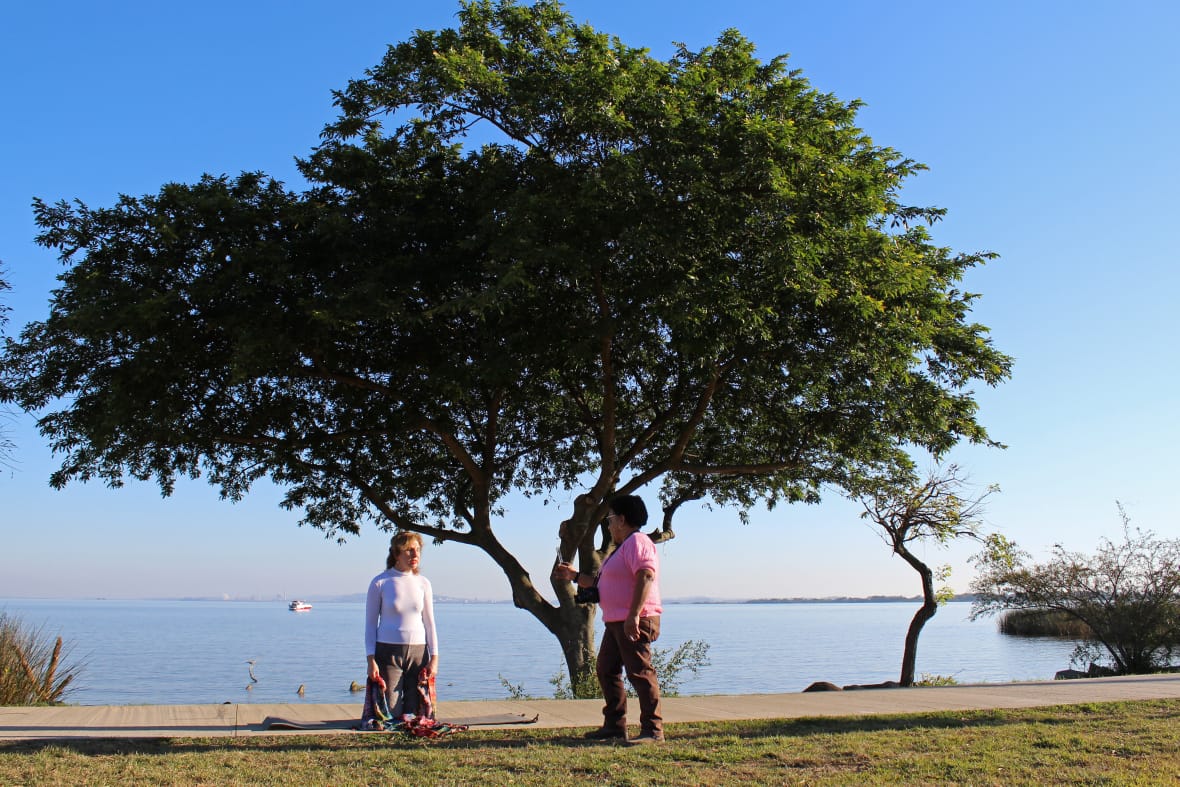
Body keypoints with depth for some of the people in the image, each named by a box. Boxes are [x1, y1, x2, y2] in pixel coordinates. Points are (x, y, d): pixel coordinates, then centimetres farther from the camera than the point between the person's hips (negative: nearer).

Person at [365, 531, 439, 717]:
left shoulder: (423, 583, 6)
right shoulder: (380, 583, -3)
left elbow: (429, 622, 11)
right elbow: (370, 623, 0)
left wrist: (434, 658, 4)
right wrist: (371, 660, -7)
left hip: (418, 651, 3)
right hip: (388, 651, -3)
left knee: (415, 712, 2)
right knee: (391, 713, -3)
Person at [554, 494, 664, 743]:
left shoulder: (637, 542, -10)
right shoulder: (624, 546, 24)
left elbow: (646, 577, -25)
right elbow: (603, 582, 30)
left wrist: (633, 616, -30)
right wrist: (574, 576, 30)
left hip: (635, 623, -11)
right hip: (616, 623, 11)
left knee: (640, 673, -10)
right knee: (606, 670, 12)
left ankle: (653, 730, -6)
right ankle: (615, 725, 19)